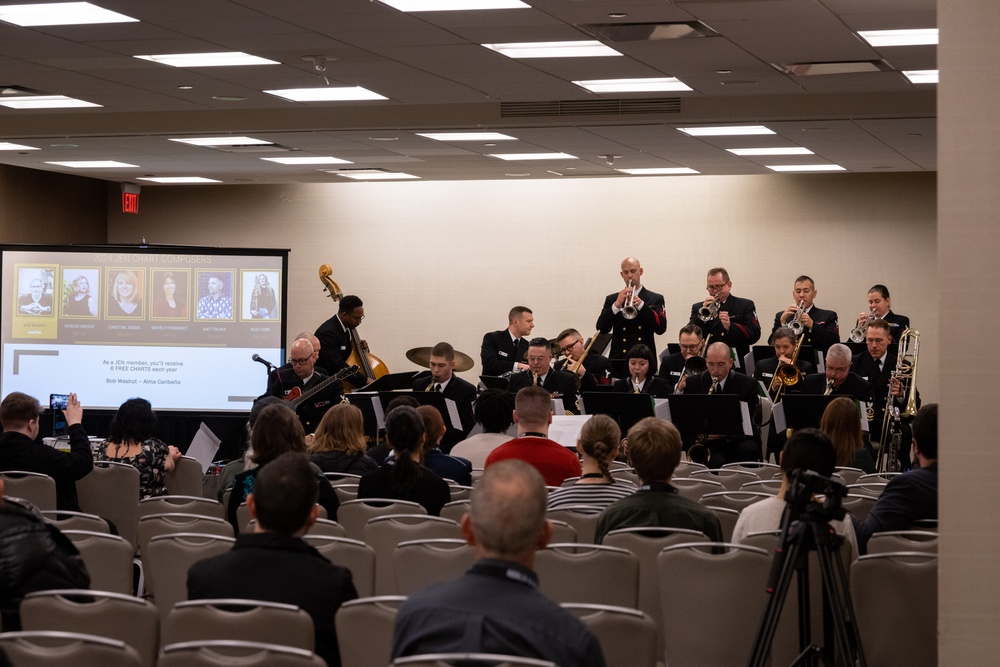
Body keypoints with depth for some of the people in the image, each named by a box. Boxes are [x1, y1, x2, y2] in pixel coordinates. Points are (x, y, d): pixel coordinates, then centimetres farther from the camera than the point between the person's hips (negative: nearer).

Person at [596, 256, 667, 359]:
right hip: (619, 358, 1)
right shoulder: (611, 299, 11)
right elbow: (601, 329, 0)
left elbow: (661, 329, -5)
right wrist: (616, 305, -14)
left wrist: (641, 304, -15)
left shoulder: (655, 299, 9)